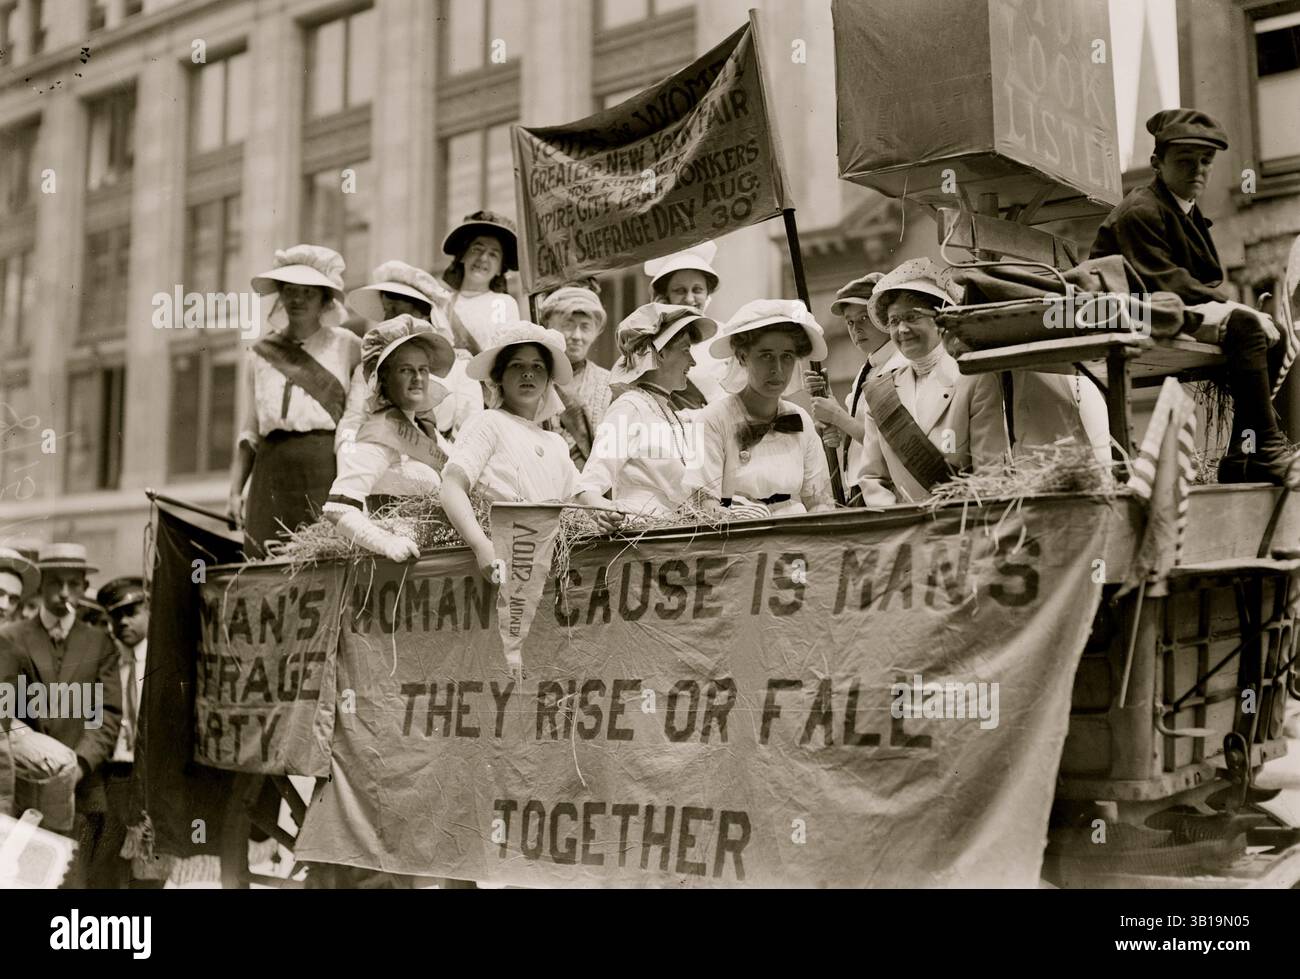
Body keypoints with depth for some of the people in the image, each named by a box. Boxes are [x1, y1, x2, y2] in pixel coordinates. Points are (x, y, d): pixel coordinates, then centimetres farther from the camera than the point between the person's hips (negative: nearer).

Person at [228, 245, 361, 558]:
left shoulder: (346, 345, 7)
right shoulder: (261, 353, 17)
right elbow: (250, 431, 18)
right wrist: (235, 491, 11)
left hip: (327, 470, -3)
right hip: (273, 471, 3)